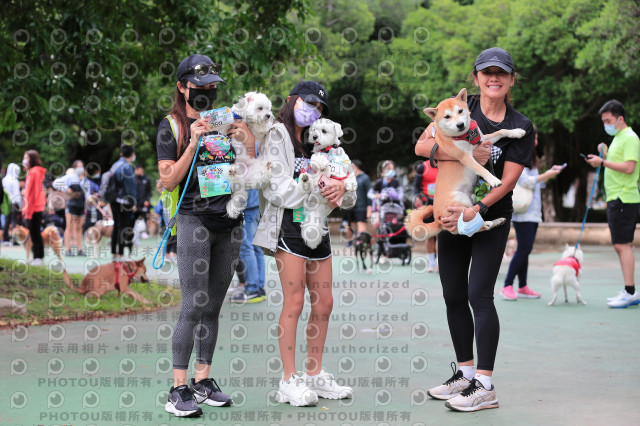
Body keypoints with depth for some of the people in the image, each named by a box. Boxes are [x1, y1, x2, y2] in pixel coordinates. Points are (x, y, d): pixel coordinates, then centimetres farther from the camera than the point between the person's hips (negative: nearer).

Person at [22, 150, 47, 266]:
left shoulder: (34, 172, -14)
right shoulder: (32, 172, 15)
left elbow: (33, 193, -18)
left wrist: (28, 210, -18)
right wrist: (26, 209, 17)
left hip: (34, 209, -9)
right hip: (35, 208, 9)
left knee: (35, 233, -6)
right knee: (34, 233, 12)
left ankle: (39, 258, -4)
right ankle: (36, 257, 16)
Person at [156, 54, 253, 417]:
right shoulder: (172, 126, 2)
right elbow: (169, 181, -6)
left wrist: (248, 141, -4)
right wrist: (194, 144, -15)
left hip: (230, 221, 5)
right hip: (194, 220, -5)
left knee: (213, 307, 8)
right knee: (194, 306, -11)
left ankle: (203, 380, 15)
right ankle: (179, 389, -8)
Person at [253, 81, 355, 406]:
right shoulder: (276, 137, 1)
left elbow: (350, 196, 13)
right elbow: (275, 188, -12)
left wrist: (341, 187, -10)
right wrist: (315, 190, -14)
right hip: (288, 224, -7)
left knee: (324, 303, 6)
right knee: (294, 301, -11)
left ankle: (315, 375, 17)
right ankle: (289, 381, -8)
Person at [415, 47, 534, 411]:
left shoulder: (521, 127, -6)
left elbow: (508, 180, -12)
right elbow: (422, 146, -12)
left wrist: (474, 212, -24)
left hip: (492, 218, -4)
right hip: (453, 211, 4)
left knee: (479, 295, -11)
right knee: (453, 296, 9)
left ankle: (485, 387, -8)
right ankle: (466, 373, 22)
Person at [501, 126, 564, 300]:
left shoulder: (528, 158, 22)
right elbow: (525, 182, -16)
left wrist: (549, 173, 12)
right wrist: (546, 175, -9)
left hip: (533, 211, 9)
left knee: (525, 248, 8)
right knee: (524, 248, -15)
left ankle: (522, 287, 9)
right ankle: (507, 286, -13)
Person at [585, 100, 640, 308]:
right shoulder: (618, 138, 20)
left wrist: (603, 162, -18)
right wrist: (605, 156, 8)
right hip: (615, 198, 10)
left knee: (622, 244, -12)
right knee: (621, 245, 10)